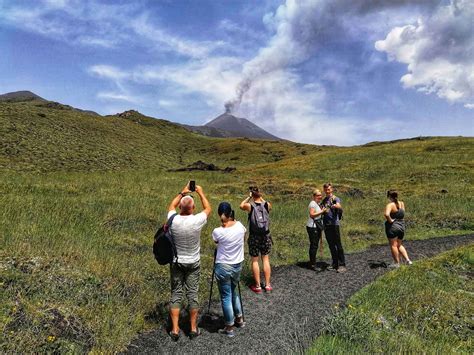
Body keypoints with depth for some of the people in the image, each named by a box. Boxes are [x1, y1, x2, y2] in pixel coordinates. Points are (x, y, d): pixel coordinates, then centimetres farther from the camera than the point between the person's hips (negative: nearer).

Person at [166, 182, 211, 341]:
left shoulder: (173, 220, -16)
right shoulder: (197, 220, -20)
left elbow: (171, 206, 8)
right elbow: (208, 209, 2)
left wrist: (182, 193, 13)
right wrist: (201, 193, 10)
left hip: (176, 262, 1)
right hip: (193, 263, -1)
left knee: (176, 294, 10)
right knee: (192, 294, 9)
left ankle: (175, 330, 15)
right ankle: (193, 329, 20)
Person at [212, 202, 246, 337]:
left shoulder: (217, 231, -21)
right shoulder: (240, 226, -9)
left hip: (223, 267, -5)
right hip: (238, 265, 5)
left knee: (226, 297, 9)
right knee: (233, 292, 26)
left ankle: (229, 328, 21)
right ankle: (239, 319, 39)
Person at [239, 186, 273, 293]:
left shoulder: (250, 206, -14)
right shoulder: (267, 205, -7)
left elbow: (241, 205, 9)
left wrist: (249, 197, 8)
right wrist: (261, 198, 15)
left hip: (254, 237, -2)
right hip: (266, 236, 2)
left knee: (255, 260, 8)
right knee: (266, 259, 13)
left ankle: (257, 286, 14)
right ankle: (267, 285, 19)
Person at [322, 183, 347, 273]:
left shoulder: (335, 198, -4)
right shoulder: (324, 200, 16)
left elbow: (339, 206, -26)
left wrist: (336, 206, -47)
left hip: (334, 224, -6)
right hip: (326, 225, 6)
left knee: (338, 244, -6)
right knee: (331, 245, 10)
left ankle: (342, 265, -2)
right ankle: (335, 264, 18)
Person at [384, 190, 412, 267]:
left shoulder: (390, 205, -17)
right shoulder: (402, 203, 2)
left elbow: (386, 214, -34)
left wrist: (390, 220, -18)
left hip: (392, 227, -7)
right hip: (402, 226, 7)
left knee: (393, 245, 5)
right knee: (399, 245, 21)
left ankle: (397, 263, 12)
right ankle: (408, 260, 13)